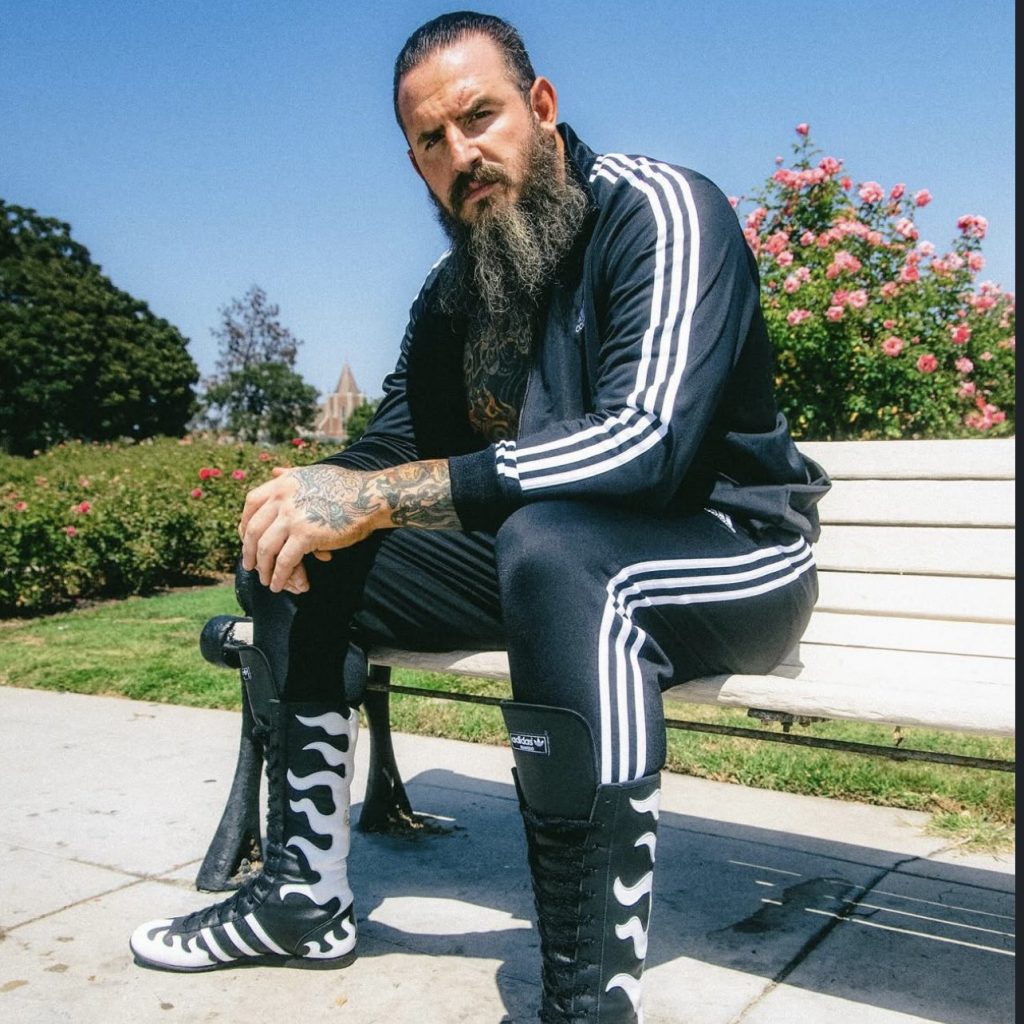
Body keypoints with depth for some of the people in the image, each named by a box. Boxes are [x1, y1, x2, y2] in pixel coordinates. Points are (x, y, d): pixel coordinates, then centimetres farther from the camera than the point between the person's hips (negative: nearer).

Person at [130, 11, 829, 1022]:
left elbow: (650, 439, -31)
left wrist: (381, 495, -33)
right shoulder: (451, 292, 7)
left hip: (733, 555, -7)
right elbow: (392, 444, 12)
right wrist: (321, 497, -14)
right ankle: (301, 895, 8)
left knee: (549, 541, -41)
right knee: (293, 549, 1)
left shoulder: (657, 210, -17)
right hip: (538, 559, 7)